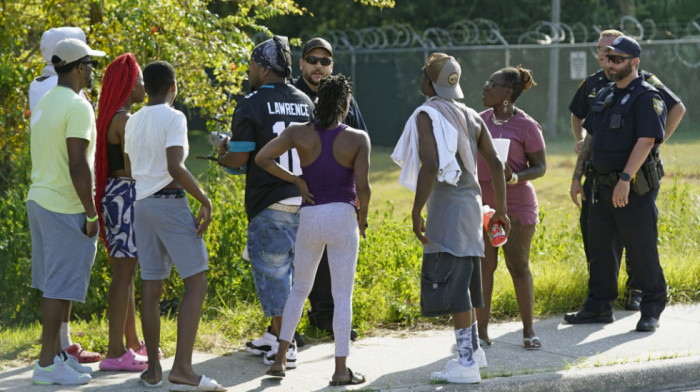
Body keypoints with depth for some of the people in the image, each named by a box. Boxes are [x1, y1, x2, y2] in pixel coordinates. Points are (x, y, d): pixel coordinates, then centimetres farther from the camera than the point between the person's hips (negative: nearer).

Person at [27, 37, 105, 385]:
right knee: (60, 287, -6)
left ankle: (57, 353, 19)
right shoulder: (77, 107, -16)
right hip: (65, 207, -9)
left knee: (53, 284, 14)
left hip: (39, 199, 9)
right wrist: (91, 213, -16)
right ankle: (47, 363, -5)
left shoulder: (44, 103, 13)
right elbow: (78, 165, -21)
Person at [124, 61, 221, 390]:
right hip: (170, 202, -7)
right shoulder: (173, 118, -10)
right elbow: (175, 168, -19)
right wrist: (204, 200, -12)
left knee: (151, 288, 8)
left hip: (141, 203, 7)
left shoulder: (133, 121, 12)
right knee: (196, 283, -6)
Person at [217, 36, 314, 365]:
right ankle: (275, 335, 27)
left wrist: (223, 156, 11)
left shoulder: (251, 105, -9)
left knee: (273, 270, 1)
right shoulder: (305, 102, 10)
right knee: (288, 268, 17)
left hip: (270, 202, -6)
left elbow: (240, 158, -13)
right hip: (304, 199, 7)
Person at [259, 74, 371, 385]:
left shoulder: (299, 134, 0)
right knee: (342, 295, 2)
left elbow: (262, 158, -7)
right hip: (342, 217, -3)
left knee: (300, 288, 19)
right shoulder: (357, 139, -5)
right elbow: (363, 187, -11)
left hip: (309, 217, 3)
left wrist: (296, 181, 2)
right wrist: (362, 219, 7)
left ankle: (280, 358, 17)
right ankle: (341, 369, 1)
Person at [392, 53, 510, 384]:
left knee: (451, 282, -7)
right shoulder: (471, 117, 13)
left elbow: (430, 166, -23)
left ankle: (467, 363, -8)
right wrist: (500, 210, 17)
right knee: (462, 279, 20)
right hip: (471, 202, 9)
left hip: (446, 205, -9)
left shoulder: (427, 115, -11)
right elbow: (495, 163, 12)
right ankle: (473, 350, 30)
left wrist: (416, 213, -20)